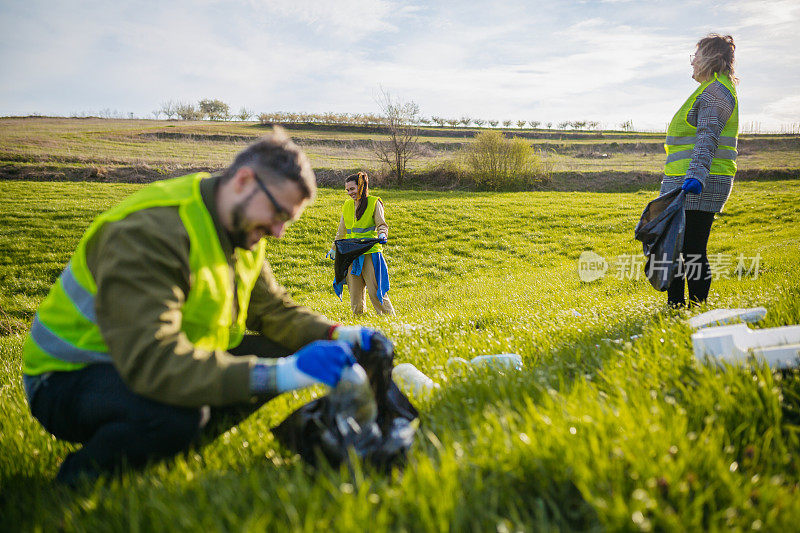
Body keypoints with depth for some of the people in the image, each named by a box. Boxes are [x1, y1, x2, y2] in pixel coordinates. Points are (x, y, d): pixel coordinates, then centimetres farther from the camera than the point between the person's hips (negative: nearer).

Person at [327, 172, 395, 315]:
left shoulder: (374, 202, 0)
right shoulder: (347, 205, 15)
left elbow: (381, 224, -4)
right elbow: (341, 231, 24)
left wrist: (382, 234, -25)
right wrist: (334, 249, 27)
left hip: (370, 251, -5)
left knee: (374, 290, -7)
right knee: (354, 290, 6)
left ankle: (389, 317, 3)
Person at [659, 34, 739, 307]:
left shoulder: (717, 91, -9)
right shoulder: (711, 90, 23)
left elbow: (708, 138, -23)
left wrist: (696, 175, -35)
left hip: (699, 185, -10)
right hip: (682, 185, 10)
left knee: (693, 253, -8)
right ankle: (675, 306, 22)